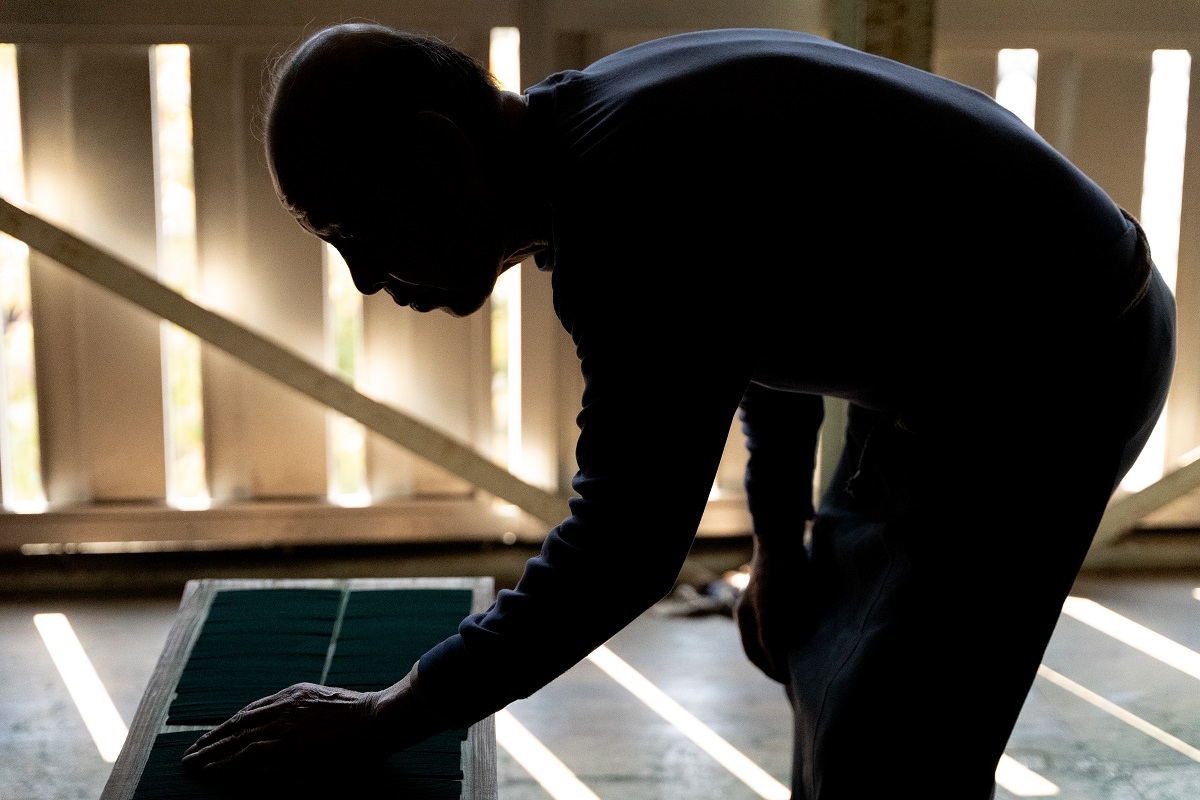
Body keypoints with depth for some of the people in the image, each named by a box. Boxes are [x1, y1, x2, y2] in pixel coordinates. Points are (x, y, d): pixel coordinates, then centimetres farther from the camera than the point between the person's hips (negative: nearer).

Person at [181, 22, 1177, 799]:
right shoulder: (599, 123, 0)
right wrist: (778, 535, 17)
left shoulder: (628, 206, -33)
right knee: (827, 669, 21)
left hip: (1052, 366, -10)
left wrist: (391, 717, -21)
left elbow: (622, 552, -29)